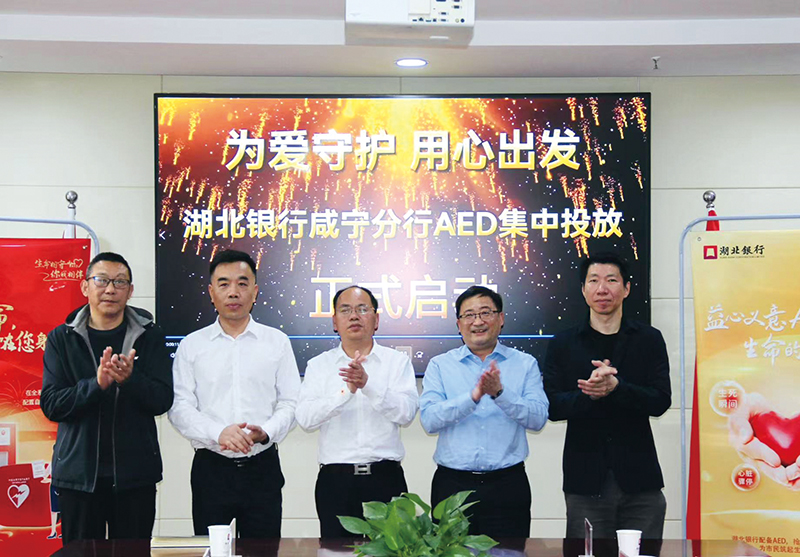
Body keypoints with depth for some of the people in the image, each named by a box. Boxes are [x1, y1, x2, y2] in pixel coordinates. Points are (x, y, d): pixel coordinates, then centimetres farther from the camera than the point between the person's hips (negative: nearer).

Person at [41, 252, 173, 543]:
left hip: (135, 473, 0)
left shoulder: (149, 336, 4)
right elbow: (51, 404, -5)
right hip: (78, 474, 0)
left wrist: (130, 379, -23)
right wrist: (97, 384, -21)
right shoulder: (62, 339, 5)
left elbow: (163, 400, -3)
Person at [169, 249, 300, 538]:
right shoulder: (192, 345, 6)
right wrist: (218, 433, -18)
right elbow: (180, 407, -2)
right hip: (211, 468, 0)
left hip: (263, 468, 0)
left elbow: (290, 403, 3)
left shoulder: (277, 342, 7)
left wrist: (266, 432, -16)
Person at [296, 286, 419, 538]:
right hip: (335, 479, 0)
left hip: (385, 478, 0)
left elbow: (406, 412, -7)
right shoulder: (319, 365, 8)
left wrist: (368, 384, -21)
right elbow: (306, 418, -6)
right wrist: (346, 392, -19)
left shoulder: (398, 361, 7)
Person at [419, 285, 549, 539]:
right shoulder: (440, 366, 8)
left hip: (507, 485, 0)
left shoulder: (525, 364, 7)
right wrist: (474, 396, -19)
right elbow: (429, 418, -6)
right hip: (452, 485, 0)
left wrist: (499, 393, -19)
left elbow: (538, 418, -5)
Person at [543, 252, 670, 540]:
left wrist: (614, 386, -20)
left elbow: (660, 402, -3)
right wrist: (589, 394, -19)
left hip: (639, 483, 0)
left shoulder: (649, 339, 7)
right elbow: (552, 407, -1)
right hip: (586, 481, 0)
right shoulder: (563, 344, 8)